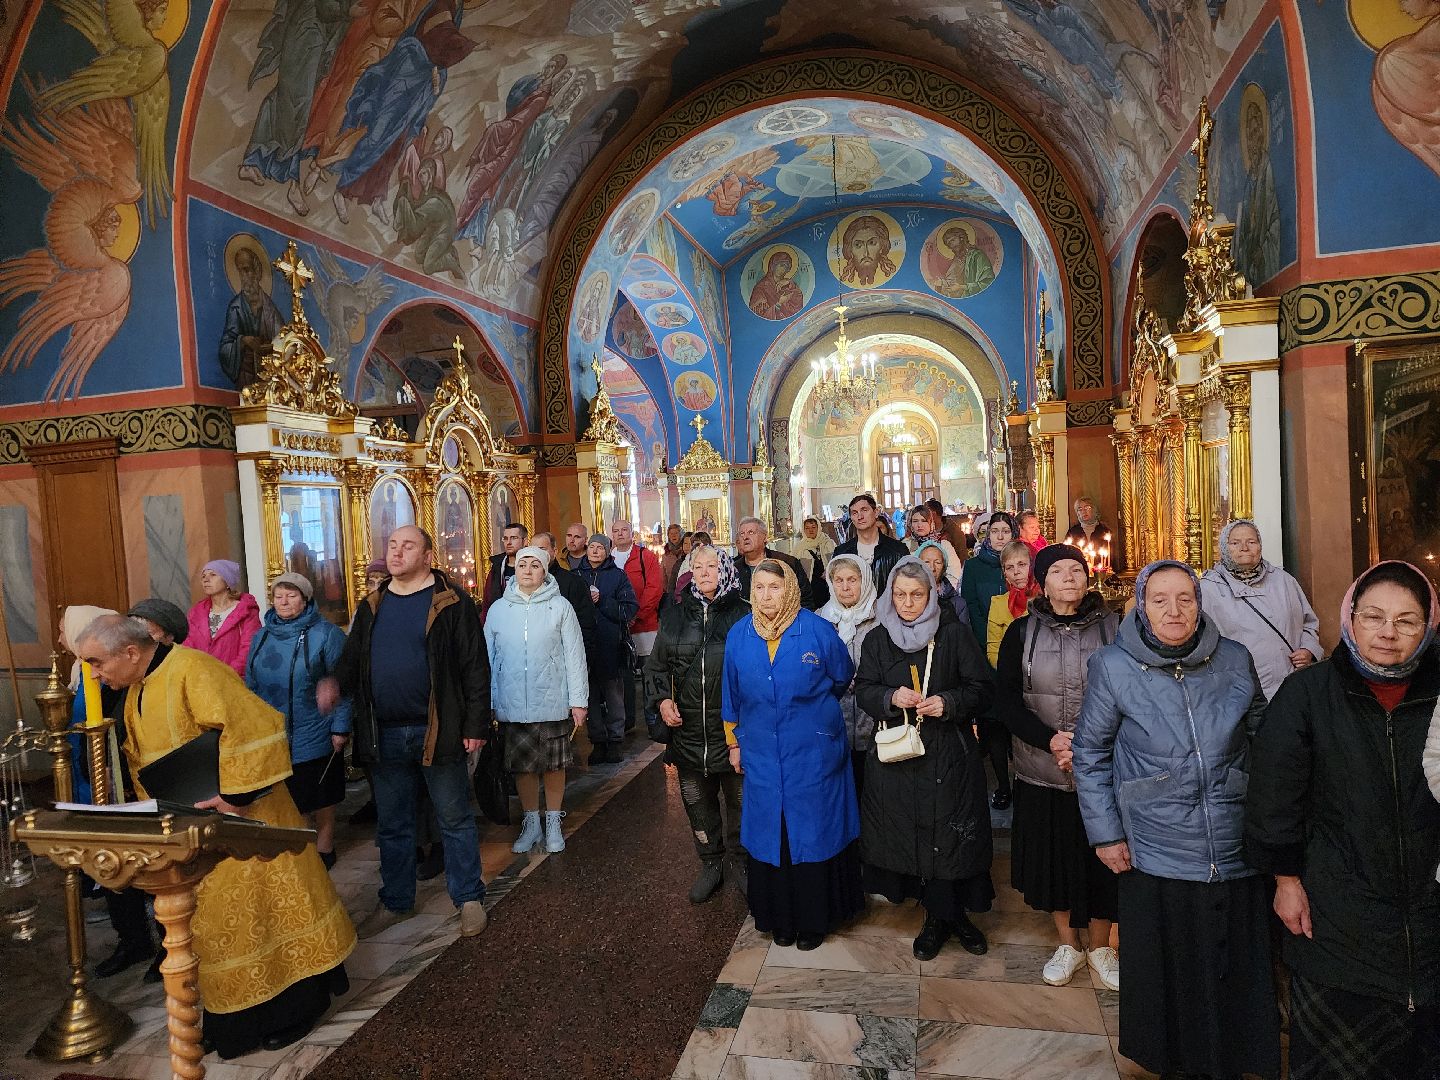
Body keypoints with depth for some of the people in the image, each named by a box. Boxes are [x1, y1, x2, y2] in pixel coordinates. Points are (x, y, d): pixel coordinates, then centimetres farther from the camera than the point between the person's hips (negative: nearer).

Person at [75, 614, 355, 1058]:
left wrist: (235, 795, -26)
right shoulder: (135, 694, 8)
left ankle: (296, 1005, 19)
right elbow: (140, 761, 19)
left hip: (239, 816, -9)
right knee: (210, 917, 15)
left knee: (263, 905, 3)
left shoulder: (192, 669, -21)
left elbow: (251, 726, -29)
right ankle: (234, 1015, 30)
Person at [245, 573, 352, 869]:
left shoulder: (326, 633, -9)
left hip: (315, 735, -4)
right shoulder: (262, 636, 8)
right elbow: (250, 685, 13)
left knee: (320, 799, 9)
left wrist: (340, 727, -13)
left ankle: (324, 849, 26)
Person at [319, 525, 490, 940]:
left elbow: (475, 667, -9)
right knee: (391, 825, 18)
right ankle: (395, 902, 34)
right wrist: (336, 684, -8)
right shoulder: (372, 607, 9)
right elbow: (352, 659, 15)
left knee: (454, 820, 8)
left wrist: (476, 725, -13)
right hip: (384, 734, 5)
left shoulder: (451, 603, -8)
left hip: (436, 732, -5)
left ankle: (469, 898, 23)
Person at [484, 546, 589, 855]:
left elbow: (575, 656, -3)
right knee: (522, 766, 11)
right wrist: (489, 703, 5)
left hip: (553, 705, -2)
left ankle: (553, 823, 27)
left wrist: (578, 701, -5)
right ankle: (531, 823, 29)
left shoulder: (560, 607, -3)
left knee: (554, 765, 9)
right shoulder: (499, 609, 3)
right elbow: (489, 658, 7)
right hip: (512, 707, 2)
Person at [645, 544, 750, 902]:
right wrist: (661, 699, -2)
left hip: (734, 729, -3)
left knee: (739, 800, 11)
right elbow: (656, 665, 14)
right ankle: (710, 865, 34)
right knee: (697, 802, 14)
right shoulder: (675, 616, 5)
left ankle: (743, 863, 33)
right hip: (688, 730, 3)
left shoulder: (744, 615, -6)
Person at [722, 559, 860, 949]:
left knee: (814, 833, 7)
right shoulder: (739, 635, -2)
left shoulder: (817, 631, -11)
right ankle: (779, 916, 30)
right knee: (769, 835, 10)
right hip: (761, 753, 3)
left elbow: (842, 679, 6)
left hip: (813, 753, -2)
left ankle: (815, 917, 26)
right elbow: (732, 695, 10)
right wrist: (734, 743, 15)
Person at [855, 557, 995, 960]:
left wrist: (948, 703, -18)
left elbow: (982, 688, -1)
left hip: (949, 755, -2)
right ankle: (938, 916, 23)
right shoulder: (877, 639, 7)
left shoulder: (956, 635, 0)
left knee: (951, 833, 1)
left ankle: (954, 912, 24)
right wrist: (891, 697, -15)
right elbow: (864, 690, 5)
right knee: (909, 833, 5)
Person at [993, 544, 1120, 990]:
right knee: (1053, 856, 11)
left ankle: (1100, 947, 32)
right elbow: (1006, 702, -3)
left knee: (1102, 857, 8)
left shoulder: (1114, 628, -2)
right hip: (1042, 771, 1)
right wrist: (1051, 740, -17)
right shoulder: (1021, 632, 0)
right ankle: (1068, 944, 33)